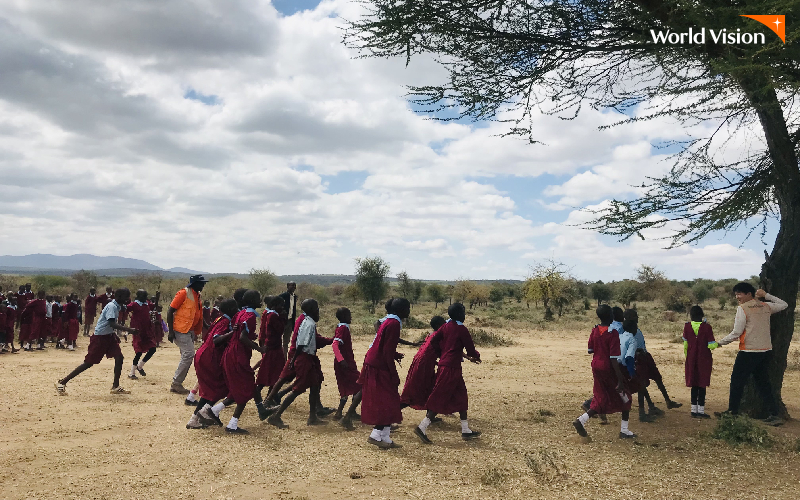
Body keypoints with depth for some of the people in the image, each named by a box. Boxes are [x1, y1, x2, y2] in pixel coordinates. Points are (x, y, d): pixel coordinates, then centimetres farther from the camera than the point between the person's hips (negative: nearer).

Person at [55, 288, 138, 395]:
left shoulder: (118, 306, 9)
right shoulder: (111, 306, -20)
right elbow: (112, 323, -33)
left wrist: (115, 334, 18)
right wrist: (128, 330, -39)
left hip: (109, 336, 9)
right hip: (100, 337, -9)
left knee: (119, 358, -1)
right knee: (89, 362, -4)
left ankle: (115, 387, 6)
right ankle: (62, 382, 7)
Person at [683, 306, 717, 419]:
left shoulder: (687, 327, -3)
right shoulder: (707, 327, -10)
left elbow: (685, 345, 4)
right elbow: (711, 345, -11)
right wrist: (718, 344, 12)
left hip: (691, 359, 2)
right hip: (704, 359, -2)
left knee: (694, 385, 10)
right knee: (702, 385, 4)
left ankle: (694, 410, 13)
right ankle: (701, 410, 5)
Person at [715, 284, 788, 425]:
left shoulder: (742, 309, -10)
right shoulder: (766, 306, 8)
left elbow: (736, 332, -13)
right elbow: (784, 305, 27)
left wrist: (721, 342, -1)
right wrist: (766, 295, 19)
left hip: (749, 351, -7)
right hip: (766, 351, 7)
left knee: (737, 381, 6)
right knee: (763, 383, 13)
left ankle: (732, 411, 13)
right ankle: (774, 414, 8)